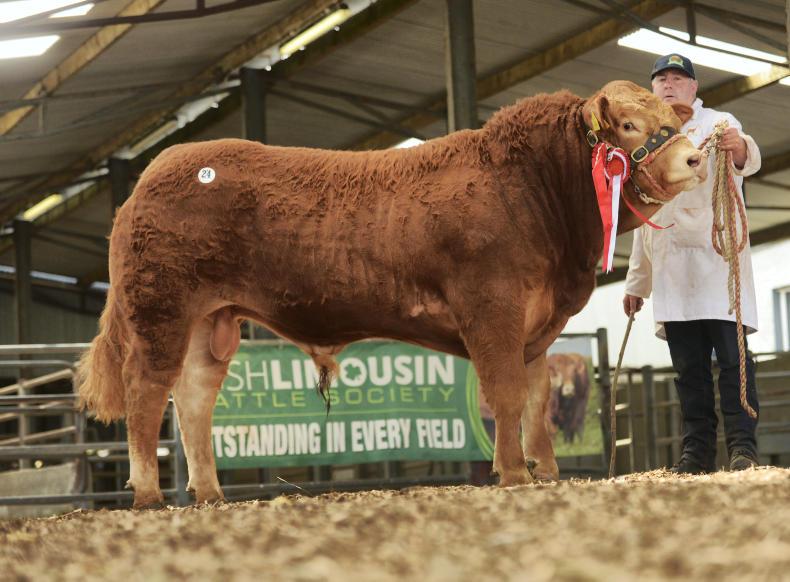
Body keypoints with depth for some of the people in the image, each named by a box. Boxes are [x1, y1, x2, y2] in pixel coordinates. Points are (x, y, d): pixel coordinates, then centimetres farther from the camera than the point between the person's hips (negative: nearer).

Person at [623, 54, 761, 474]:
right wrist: (636, 282, 23)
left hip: (716, 261, -5)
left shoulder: (716, 125, 5)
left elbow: (746, 160, -18)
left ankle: (742, 447, -11)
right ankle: (697, 452, 4)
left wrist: (739, 148, -43)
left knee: (732, 356, -10)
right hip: (670, 271, 5)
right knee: (688, 366, 3)